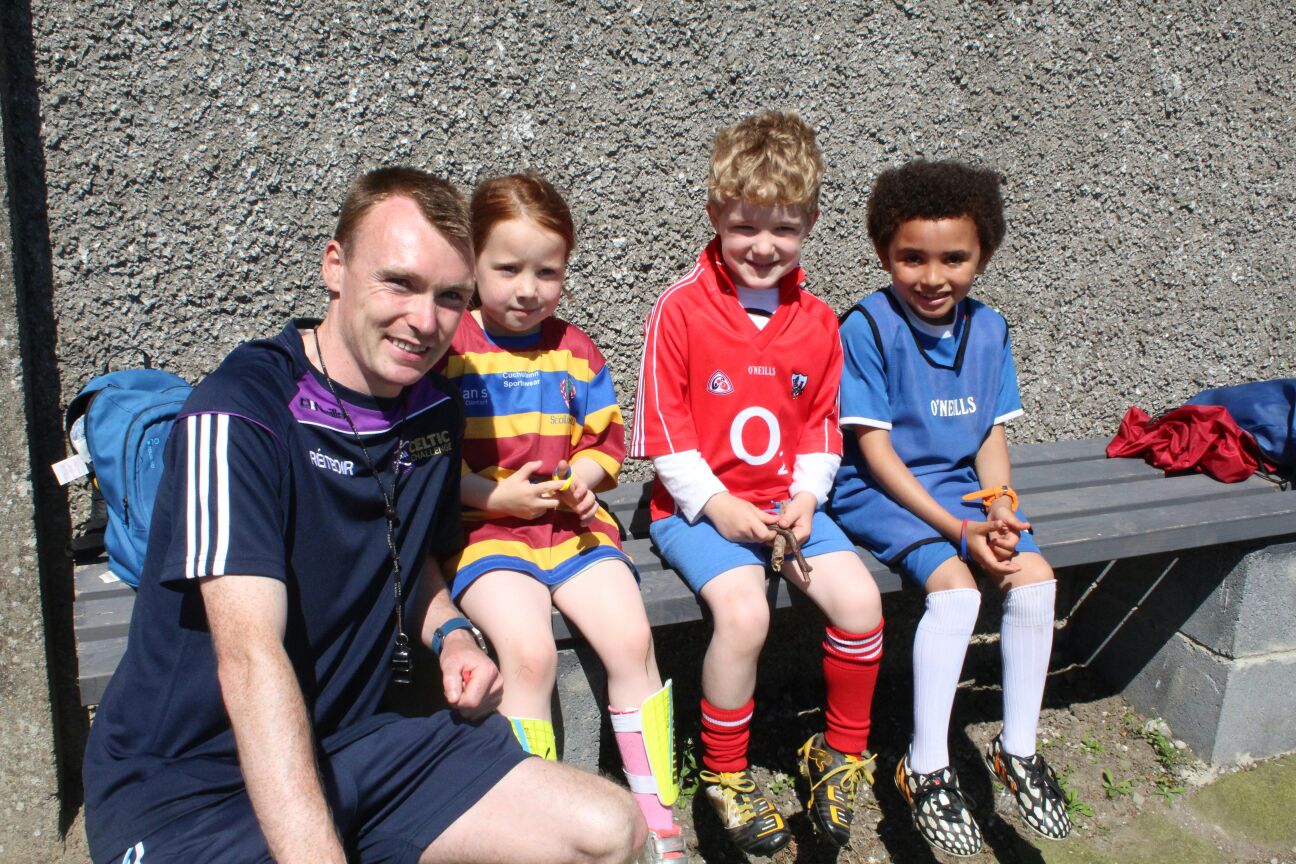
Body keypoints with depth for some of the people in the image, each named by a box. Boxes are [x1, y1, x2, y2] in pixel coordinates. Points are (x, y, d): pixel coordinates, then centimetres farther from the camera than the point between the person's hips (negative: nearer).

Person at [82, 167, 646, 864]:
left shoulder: (434, 409, 5)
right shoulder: (240, 413, -19)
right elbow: (250, 657, -29)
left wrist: (449, 634, 0)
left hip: (351, 745, 6)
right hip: (188, 782, -6)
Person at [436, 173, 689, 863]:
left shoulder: (575, 352, 11)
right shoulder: (447, 348, -2)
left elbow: (606, 440, 19)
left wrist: (585, 475, -3)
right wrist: (493, 495, -15)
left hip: (572, 523, 4)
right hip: (482, 527, -3)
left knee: (632, 639, -15)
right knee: (529, 650, -27)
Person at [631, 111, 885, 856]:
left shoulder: (817, 321, 5)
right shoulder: (681, 310, -10)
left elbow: (823, 426, 12)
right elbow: (663, 428, -9)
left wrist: (805, 500, -4)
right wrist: (716, 504, -15)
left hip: (787, 501, 5)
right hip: (700, 506, -4)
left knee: (860, 599, -14)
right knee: (745, 610, -27)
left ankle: (841, 753, 13)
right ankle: (725, 774, 0)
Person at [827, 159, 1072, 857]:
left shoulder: (987, 329, 4)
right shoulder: (867, 326, -14)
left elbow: (991, 434, 9)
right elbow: (874, 448, -15)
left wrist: (1000, 503, -11)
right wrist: (955, 526, -19)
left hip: (960, 487, 6)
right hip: (879, 492, -6)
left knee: (1034, 577, -14)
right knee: (956, 587, -27)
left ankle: (1017, 748, 5)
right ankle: (926, 769, -11)